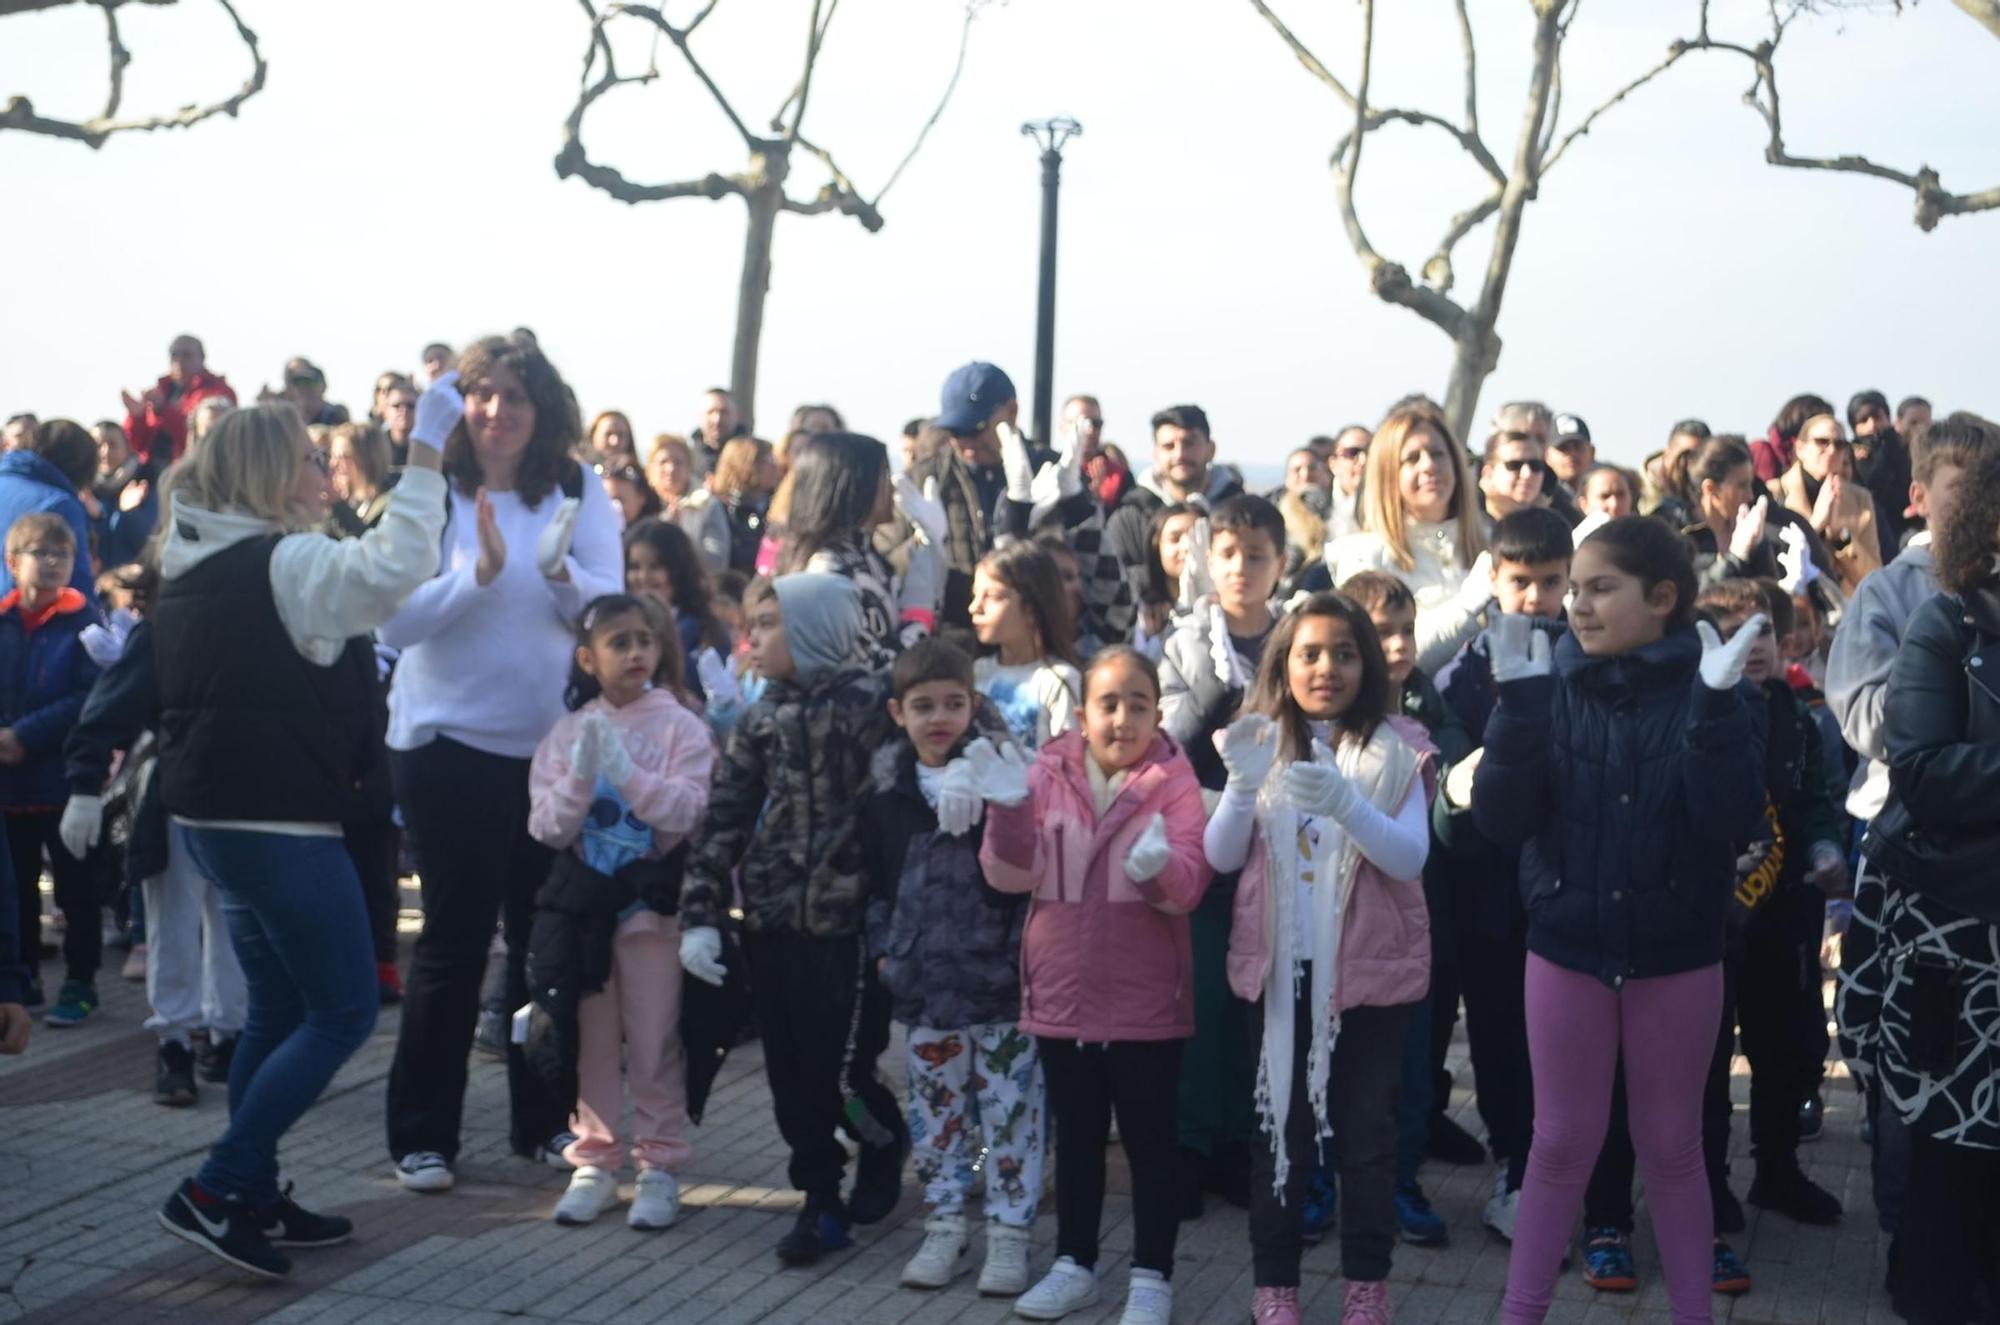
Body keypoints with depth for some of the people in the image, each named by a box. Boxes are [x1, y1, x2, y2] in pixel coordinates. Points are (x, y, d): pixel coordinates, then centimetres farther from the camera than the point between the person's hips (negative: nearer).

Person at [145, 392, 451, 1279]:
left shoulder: (192, 565, 13)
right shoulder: (282, 564, -15)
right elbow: (394, 567, -30)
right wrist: (425, 449, -25)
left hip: (213, 814, 9)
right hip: (276, 824, -9)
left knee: (278, 1010, 17)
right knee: (344, 1012, -2)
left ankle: (254, 1200, 21)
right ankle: (213, 1192, -4)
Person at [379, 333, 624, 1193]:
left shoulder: (577, 494, 0)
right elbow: (395, 621, -15)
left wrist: (561, 570, -25)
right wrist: (481, 570, -28)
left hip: (556, 744, 3)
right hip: (449, 743, -3)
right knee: (456, 938, 2)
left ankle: (540, 1120, 26)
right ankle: (421, 1134, 15)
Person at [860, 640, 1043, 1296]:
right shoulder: (886, 791, 4)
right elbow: (875, 880, 15)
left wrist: (1026, 955, -8)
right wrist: (883, 948, 8)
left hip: (999, 975, -3)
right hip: (923, 982, 3)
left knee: (1011, 1109, 4)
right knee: (936, 1110, 14)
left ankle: (1009, 1232, 15)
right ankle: (944, 1227, 26)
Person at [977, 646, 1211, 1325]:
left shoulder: (1174, 783, -5)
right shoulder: (1048, 774, 1)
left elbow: (1189, 886, -15)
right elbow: (1011, 875, -4)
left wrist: (1159, 867, -36)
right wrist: (1010, 812, -22)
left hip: (1145, 1000, -2)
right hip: (1062, 993, 3)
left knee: (1149, 1141, 6)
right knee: (1077, 1136, 15)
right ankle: (1074, 1264, 28)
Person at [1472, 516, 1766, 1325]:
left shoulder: (1705, 690, -6)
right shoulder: (1553, 689, -4)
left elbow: (1732, 821, -16)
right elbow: (1501, 820, -11)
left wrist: (1716, 707, -27)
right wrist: (1518, 703, -21)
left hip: (1678, 954, -1)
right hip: (1567, 948, 1)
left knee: (1671, 1146, 11)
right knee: (1563, 1141, 8)